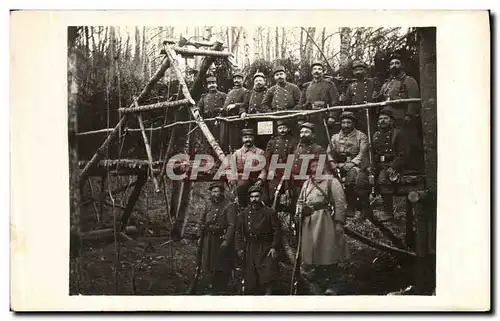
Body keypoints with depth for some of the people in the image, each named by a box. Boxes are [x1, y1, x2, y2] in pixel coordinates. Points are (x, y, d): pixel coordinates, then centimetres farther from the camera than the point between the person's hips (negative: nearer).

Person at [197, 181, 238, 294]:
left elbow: (232, 225, -17)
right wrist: (200, 236, 12)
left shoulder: (230, 206, -11)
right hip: (209, 239, 7)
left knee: (222, 267, 0)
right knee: (210, 265, 13)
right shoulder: (209, 205, 10)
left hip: (222, 239, -7)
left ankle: (221, 290, 10)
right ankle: (214, 288, 27)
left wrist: (226, 240, -22)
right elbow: (202, 221, 18)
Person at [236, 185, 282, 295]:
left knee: (268, 276, -11)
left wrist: (274, 247, -9)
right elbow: (239, 233, 11)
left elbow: (277, 231, 0)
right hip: (249, 249, 3)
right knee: (250, 278, 5)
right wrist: (240, 248, 1)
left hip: (266, 248, -2)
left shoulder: (269, 212, 3)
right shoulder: (244, 214, 11)